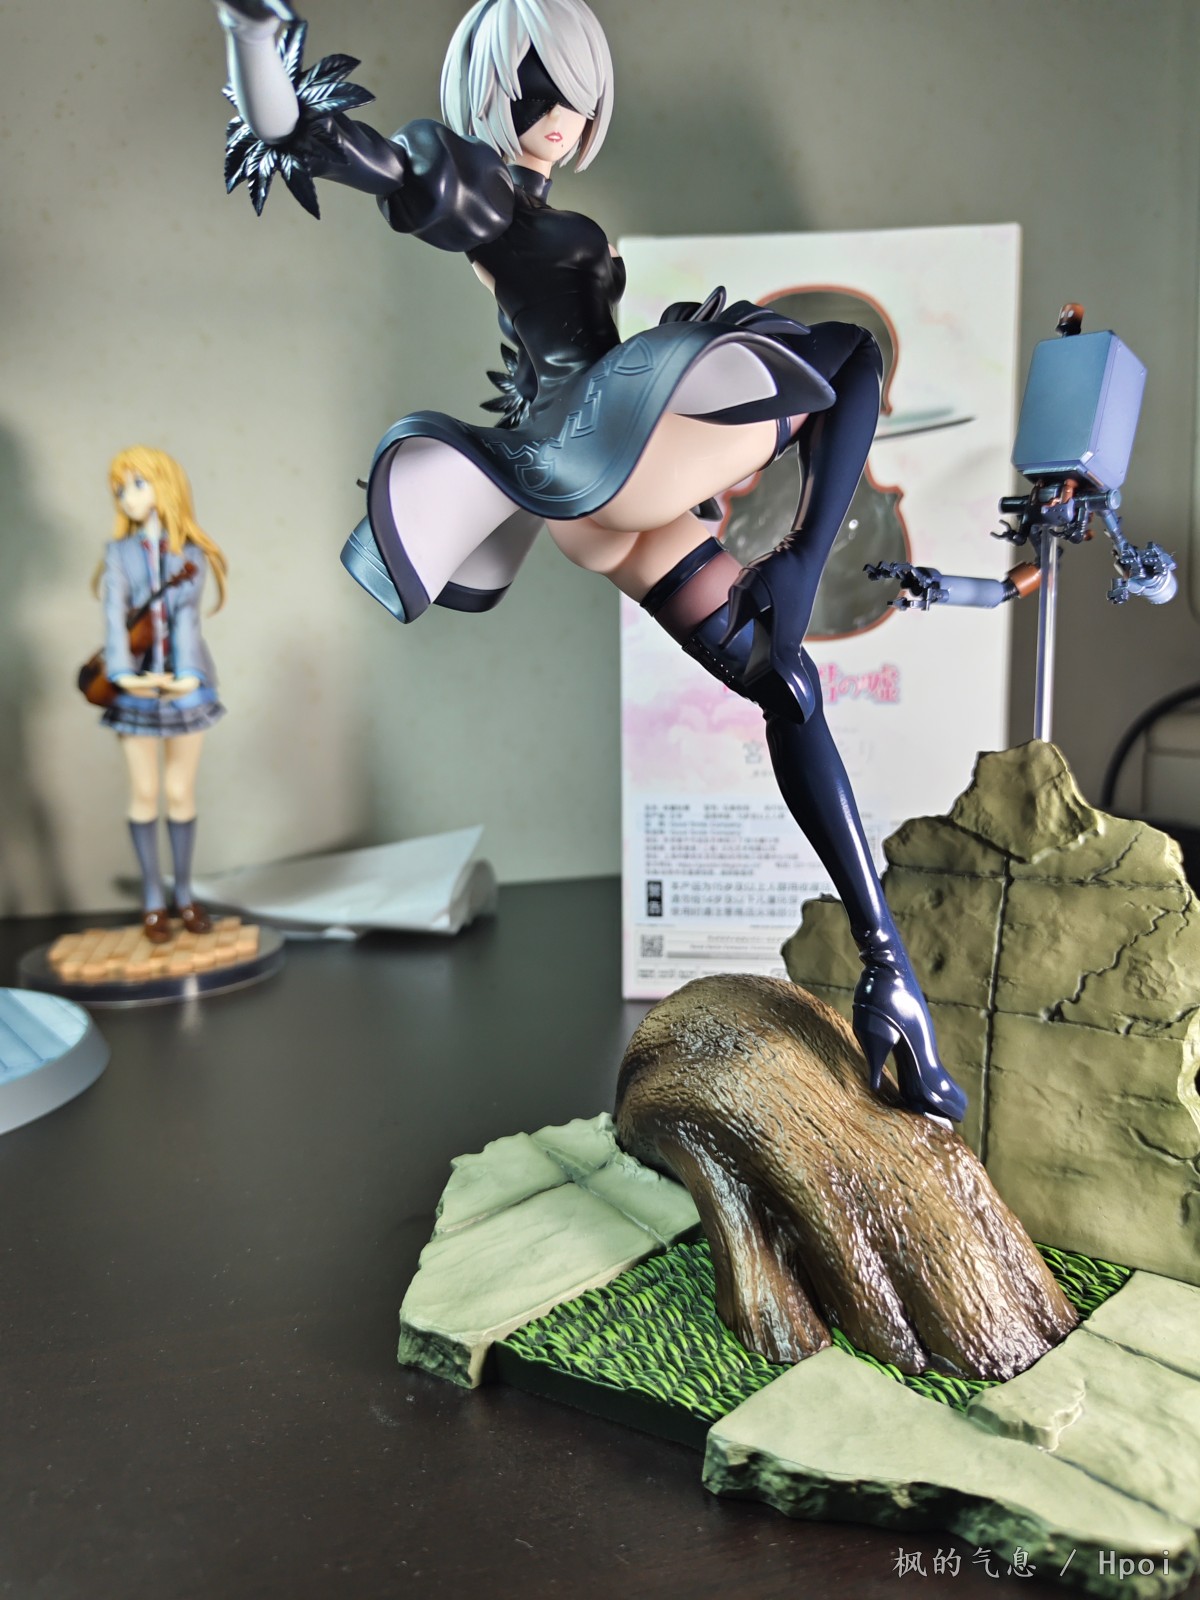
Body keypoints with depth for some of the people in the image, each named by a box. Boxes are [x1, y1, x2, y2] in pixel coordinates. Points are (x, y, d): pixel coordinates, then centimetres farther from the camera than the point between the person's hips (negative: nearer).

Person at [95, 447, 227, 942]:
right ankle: (152, 899, 16)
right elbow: (115, 615, -10)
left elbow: (187, 617, -12)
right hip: (136, 687, 0)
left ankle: (184, 894, 20)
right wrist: (123, 674, -26)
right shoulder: (118, 552, 3)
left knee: (181, 793, 6)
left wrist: (187, 674, -26)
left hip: (185, 684, 0)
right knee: (144, 794, 5)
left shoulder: (191, 552, 2)